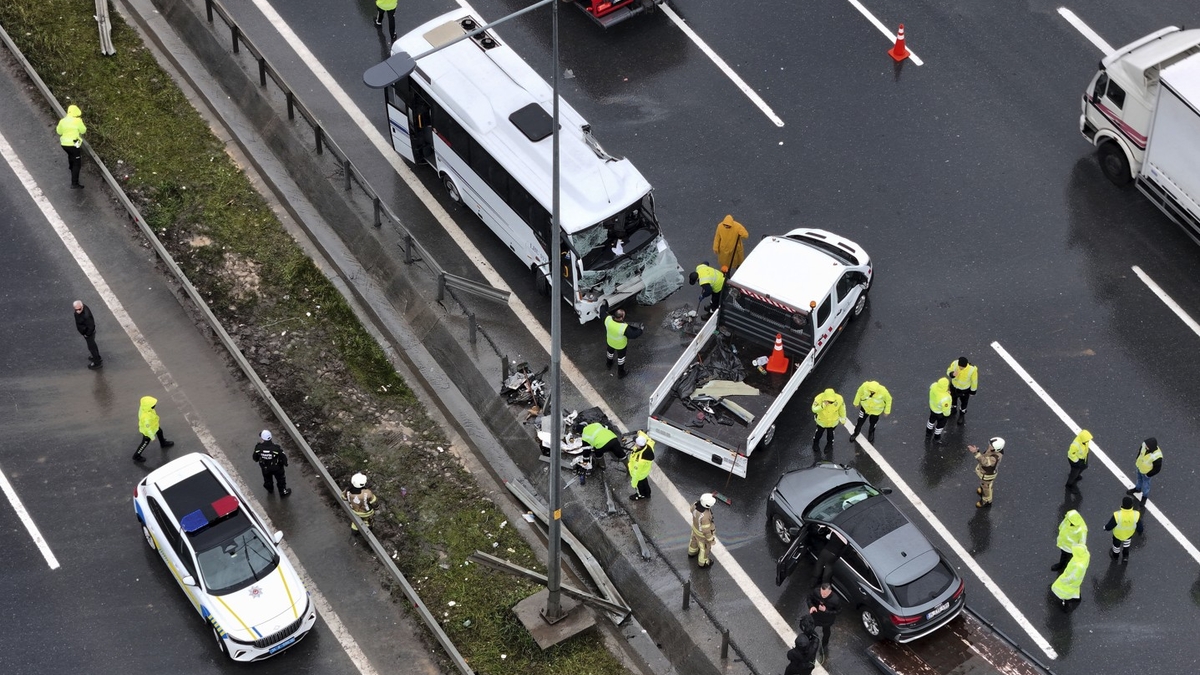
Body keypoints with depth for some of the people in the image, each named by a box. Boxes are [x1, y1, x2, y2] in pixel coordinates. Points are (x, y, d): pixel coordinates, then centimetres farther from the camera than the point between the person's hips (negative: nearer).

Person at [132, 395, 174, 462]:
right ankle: (136, 456, 41)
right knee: (145, 442, 18)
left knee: (159, 432, 31)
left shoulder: (143, 406, -25)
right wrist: (152, 436, -14)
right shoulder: (146, 417, -48)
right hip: (148, 430, -8)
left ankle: (163, 444, 63)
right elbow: (147, 428, -31)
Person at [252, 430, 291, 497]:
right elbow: (283, 457, -19)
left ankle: (270, 490, 60)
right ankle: (283, 492, 48)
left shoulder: (258, 448, -31)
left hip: (265, 468, 2)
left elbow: (255, 458, -12)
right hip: (277, 468, -2)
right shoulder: (276, 448, -36)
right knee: (280, 479, 27)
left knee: (267, 479, 33)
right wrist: (285, 463, 2)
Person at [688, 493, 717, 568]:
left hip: (695, 526, 6)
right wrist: (710, 539, -15)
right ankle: (703, 562, 50)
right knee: (705, 547, 24)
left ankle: (692, 552, 64)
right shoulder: (705, 516, -47)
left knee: (695, 540, 36)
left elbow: (693, 509, -2)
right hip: (703, 533, -6)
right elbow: (706, 530, -32)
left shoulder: (696, 504, -28)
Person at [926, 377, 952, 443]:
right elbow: (946, 408, -27)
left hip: (932, 406, 5)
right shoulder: (945, 398, -46)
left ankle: (928, 432, 62)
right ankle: (936, 438, 53)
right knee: (941, 423, 27)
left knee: (932, 419, 35)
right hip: (940, 411, -5)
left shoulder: (934, 386, -31)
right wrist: (947, 414, -5)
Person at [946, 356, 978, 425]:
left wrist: (973, 391, -4)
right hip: (954, 386, 2)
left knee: (963, 402, 25)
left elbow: (974, 381, -19)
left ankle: (962, 414, 56)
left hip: (965, 389, -2)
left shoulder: (972, 369, -38)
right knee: (953, 398, 31)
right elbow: (948, 371, -13)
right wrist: (952, 374, -38)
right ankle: (953, 409, 63)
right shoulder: (954, 363, -32)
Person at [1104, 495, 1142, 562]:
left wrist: (1106, 528, 1)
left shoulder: (1117, 516, -41)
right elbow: (1139, 528, -17)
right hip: (1129, 533, 1)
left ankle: (1115, 555, 60)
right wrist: (1139, 531, 7)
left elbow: (1109, 527, -23)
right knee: (1127, 540, 37)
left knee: (1116, 544, 31)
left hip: (1118, 534, -1)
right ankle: (1125, 556, 52)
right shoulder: (1136, 515, -35)